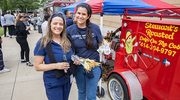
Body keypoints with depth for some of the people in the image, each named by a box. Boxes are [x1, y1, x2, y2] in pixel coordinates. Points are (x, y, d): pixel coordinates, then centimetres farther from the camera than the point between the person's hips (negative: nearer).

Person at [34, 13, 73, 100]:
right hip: (53, 83, -5)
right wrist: (56, 66, -26)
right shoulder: (42, 43, -15)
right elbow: (37, 67, -14)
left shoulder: (67, 41, 0)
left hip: (67, 80, 5)